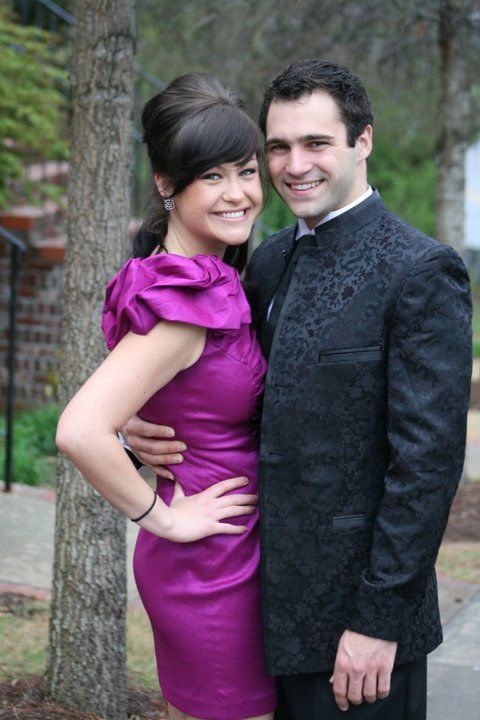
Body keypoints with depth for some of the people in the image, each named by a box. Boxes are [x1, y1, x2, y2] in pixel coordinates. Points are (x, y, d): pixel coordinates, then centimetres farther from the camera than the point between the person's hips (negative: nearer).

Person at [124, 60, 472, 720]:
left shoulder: (423, 272, -13)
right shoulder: (270, 260, 10)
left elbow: (429, 460, -17)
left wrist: (378, 620, -18)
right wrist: (146, 427, -4)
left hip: (357, 620, -7)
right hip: (273, 604, 7)